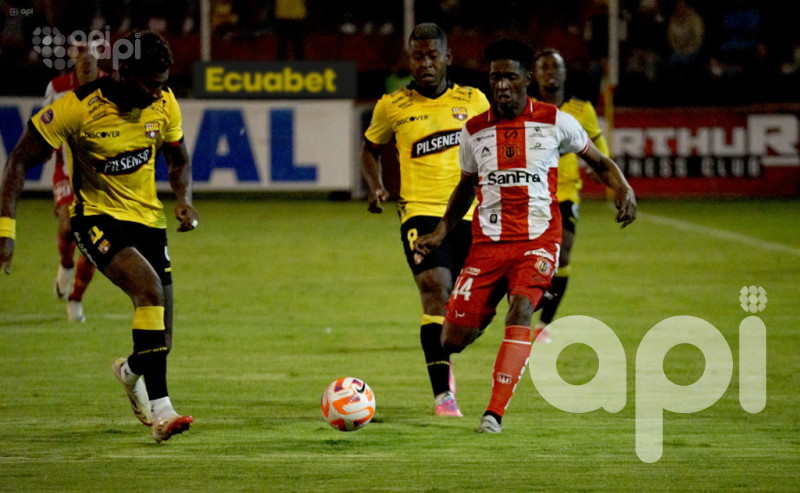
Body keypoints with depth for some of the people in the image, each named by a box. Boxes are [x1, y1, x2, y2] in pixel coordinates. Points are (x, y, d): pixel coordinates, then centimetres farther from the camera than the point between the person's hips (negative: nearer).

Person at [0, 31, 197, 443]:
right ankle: (160, 410, -31)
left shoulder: (163, 105, -6)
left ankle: (131, 371, 43)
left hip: (147, 218, 5)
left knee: (161, 334, 4)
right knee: (150, 288, -31)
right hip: (97, 218, -5)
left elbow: (178, 160, 13)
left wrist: (184, 199, -9)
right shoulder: (78, 107, -20)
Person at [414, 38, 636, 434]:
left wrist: (623, 189, -9)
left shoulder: (555, 122, 1)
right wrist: (441, 232, 12)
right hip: (488, 243, 3)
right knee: (453, 339, -6)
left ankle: (495, 413, -27)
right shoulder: (474, 130, 8)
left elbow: (599, 162, 10)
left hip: (538, 241, -3)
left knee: (520, 311, -29)